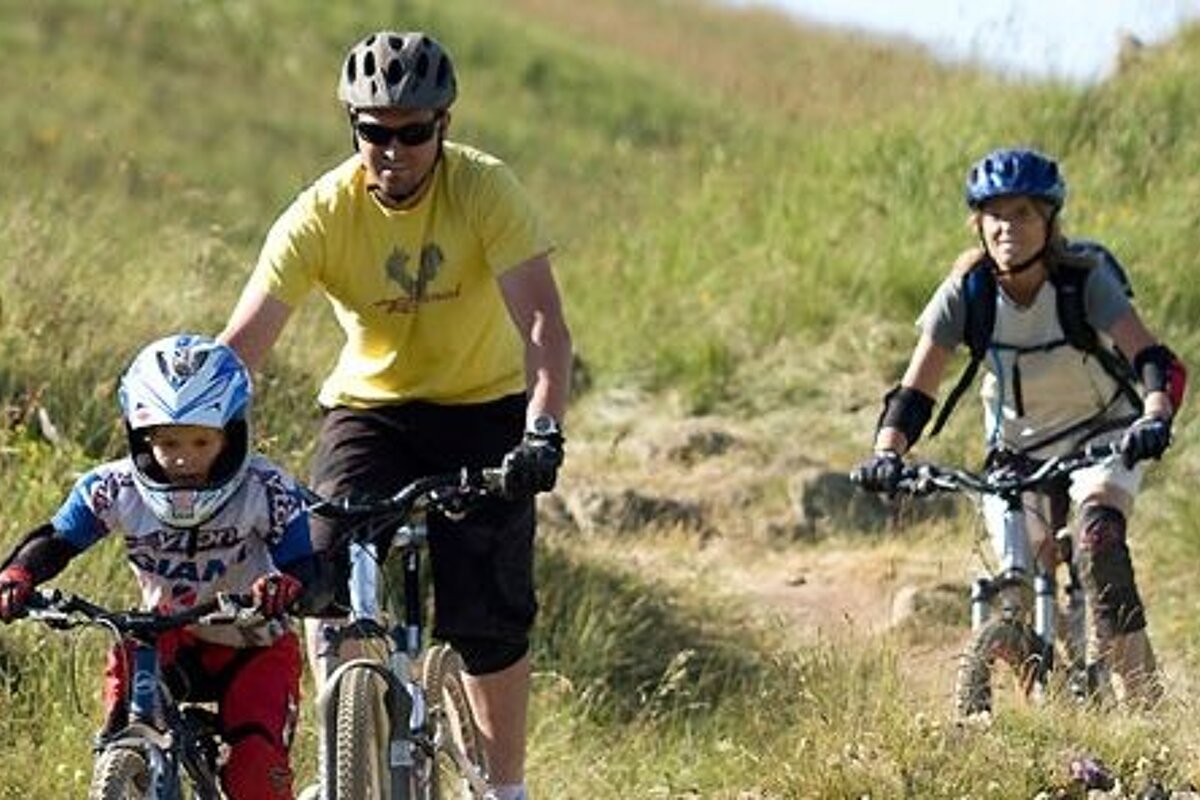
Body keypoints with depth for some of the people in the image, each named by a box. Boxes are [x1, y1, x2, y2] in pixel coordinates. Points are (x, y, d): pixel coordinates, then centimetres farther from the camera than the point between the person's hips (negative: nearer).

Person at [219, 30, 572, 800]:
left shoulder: (486, 190, -21)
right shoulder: (322, 213, -18)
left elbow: (543, 323, -29)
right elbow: (241, 345, -22)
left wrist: (543, 431, -45)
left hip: (483, 410, -1)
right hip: (370, 409, 1)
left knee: (489, 614, -10)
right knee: (332, 581, -21)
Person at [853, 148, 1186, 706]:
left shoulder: (1084, 278, -23)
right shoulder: (967, 289, -17)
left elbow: (1151, 358, -35)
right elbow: (915, 391, -19)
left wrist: (1155, 417, -56)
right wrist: (887, 453, -37)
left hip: (1102, 433, -3)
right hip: (1017, 448, 3)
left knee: (1099, 533, -32)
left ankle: (1141, 694, -30)